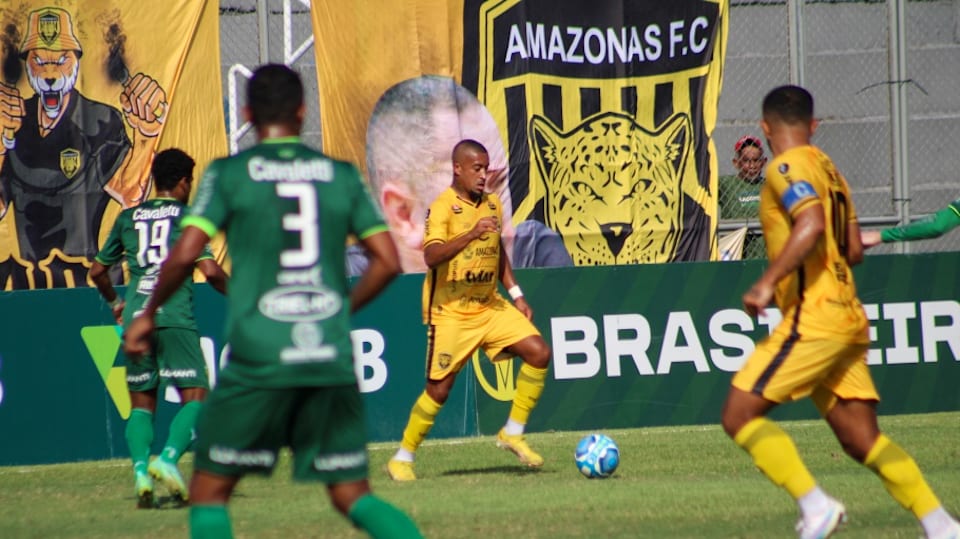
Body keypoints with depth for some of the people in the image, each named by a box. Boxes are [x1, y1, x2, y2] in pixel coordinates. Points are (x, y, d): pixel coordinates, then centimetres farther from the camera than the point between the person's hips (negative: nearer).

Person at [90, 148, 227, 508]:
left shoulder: (128, 218, 15)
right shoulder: (187, 217, 2)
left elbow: (98, 270, 22)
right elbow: (210, 271, -7)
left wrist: (114, 302, 40)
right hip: (175, 317, -4)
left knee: (141, 402, 11)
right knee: (194, 396, -2)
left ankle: (141, 471, -6)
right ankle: (168, 458, -23)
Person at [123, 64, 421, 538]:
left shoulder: (229, 174, 0)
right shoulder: (342, 175, 9)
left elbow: (184, 254, -8)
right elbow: (387, 262, 6)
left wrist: (148, 314, 8)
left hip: (258, 358, -3)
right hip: (332, 358, 3)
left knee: (210, 491, 8)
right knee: (352, 495, 9)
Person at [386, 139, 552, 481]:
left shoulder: (492, 203, 7)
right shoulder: (442, 207, -15)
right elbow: (431, 256, -30)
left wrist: (515, 294, 16)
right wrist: (471, 234, -41)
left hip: (490, 306, 6)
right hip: (451, 312, -6)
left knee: (538, 352, -8)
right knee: (439, 388, -4)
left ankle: (513, 433, 4)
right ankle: (402, 458, 13)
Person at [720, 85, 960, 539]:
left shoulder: (787, 167, -7)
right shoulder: (828, 169, 20)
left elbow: (811, 224, -25)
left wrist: (768, 281, -27)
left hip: (813, 318, -9)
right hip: (849, 319, 9)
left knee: (739, 413, -8)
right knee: (862, 439, 8)